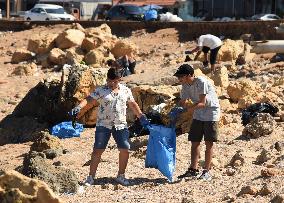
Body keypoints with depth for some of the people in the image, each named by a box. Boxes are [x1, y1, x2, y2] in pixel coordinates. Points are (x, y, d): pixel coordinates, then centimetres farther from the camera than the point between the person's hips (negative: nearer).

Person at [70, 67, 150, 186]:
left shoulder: (126, 91, 8)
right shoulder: (101, 91, -3)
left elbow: (133, 105, 18)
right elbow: (89, 99, -13)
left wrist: (142, 117, 17)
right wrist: (79, 107, -30)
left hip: (121, 125, 3)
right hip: (103, 125, -3)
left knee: (125, 149, -2)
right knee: (98, 150, -4)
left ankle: (121, 176, 15)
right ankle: (91, 177, 2)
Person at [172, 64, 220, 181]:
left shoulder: (202, 82, -25)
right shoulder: (185, 85, -3)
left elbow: (202, 103, -29)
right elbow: (182, 102, 3)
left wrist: (185, 109, -37)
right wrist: (176, 112, -16)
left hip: (211, 113, -7)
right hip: (198, 115, 7)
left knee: (209, 143, -3)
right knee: (194, 142, 5)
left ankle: (206, 171, 2)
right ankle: (193, 170, 10)